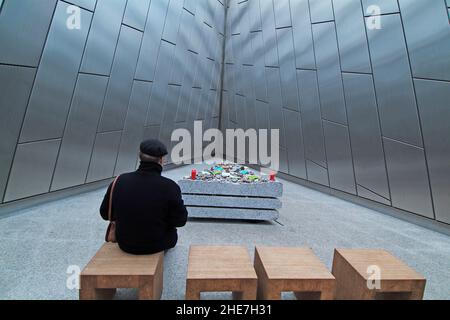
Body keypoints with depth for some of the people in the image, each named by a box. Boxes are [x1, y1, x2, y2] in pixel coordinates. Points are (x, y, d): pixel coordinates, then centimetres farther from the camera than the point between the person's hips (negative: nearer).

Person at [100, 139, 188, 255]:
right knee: (172, 232, 30)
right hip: (155, 246, -2)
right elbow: (180, 221, -17)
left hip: (125, 244, 3)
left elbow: (105, 213, -3)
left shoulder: (119, 181, -17)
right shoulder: (170, 187, -28)